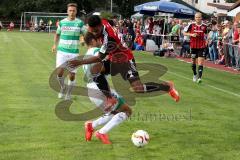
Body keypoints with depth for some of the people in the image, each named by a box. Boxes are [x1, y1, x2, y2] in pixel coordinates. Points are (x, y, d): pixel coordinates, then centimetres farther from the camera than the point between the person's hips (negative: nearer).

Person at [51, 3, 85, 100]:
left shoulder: (80, 23, -1)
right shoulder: (62, 22, 5)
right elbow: (57, 34, 20)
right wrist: (55, 45, 9)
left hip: (74, 52, -1)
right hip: (62, 51, 1)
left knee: (72, 75, 0)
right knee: (59, 72, -11)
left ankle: (68, 93, 22)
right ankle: (62, 87, 18)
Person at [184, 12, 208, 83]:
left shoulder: (204, 26, 0)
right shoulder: (191, 25, -3)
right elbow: (185, 33, 3)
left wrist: (206, 41, 1)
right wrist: (191, 34, -13)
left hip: (201, 46, -1)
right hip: (193, 46, 1)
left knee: (200, 62, -12)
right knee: (193, 61, 14)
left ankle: (199, 77, -17)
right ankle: (195, 75, 36)